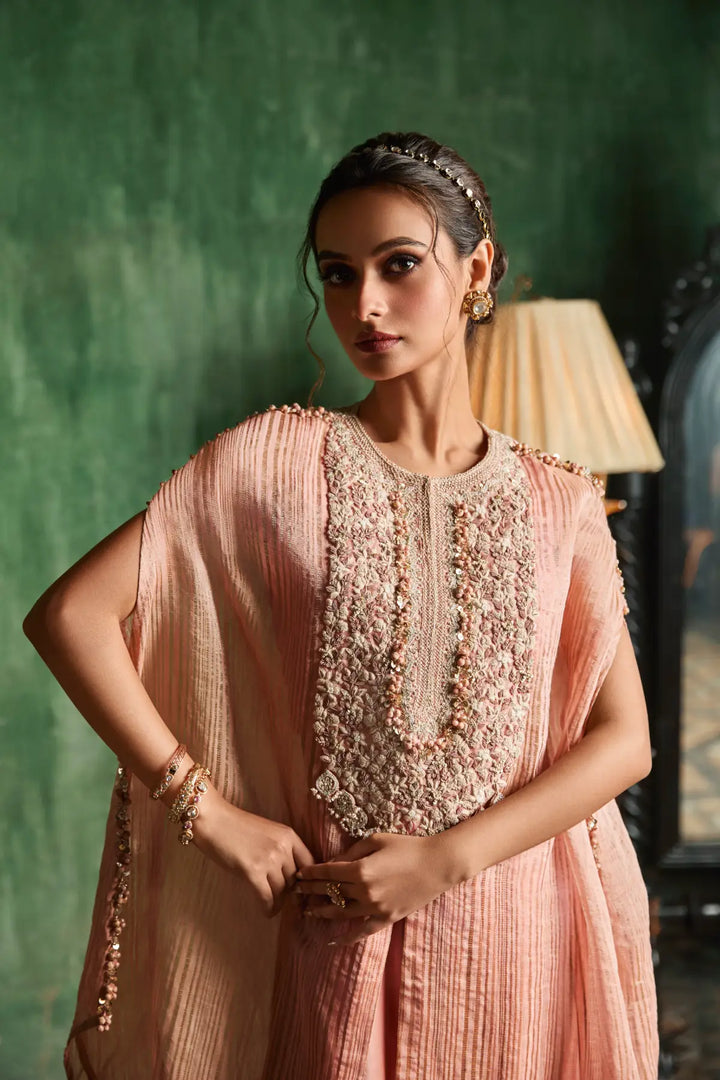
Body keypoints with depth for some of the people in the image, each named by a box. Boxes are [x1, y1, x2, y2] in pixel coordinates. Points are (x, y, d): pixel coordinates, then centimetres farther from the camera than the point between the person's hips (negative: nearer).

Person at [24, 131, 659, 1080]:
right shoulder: (275, 461, -7)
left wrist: (447, 858, -14)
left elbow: (623, 740, -3)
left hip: (516, 938, 2)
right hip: (335, 940, -2)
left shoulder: (560, 502, 0)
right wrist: (210, 812, -14)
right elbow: (70, 614, -12)